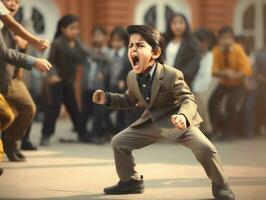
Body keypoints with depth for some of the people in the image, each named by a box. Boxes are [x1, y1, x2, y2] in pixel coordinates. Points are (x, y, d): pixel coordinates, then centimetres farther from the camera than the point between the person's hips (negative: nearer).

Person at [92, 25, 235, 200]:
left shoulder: (171, 75, -25)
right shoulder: (132, 77, -5)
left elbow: (189, 100, -27)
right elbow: (129, 100, 13)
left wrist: (183, 116, -49)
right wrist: (107, 98, -3)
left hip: (176, 121, -6)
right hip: (151, 123, 6)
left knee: (205, 148, -25)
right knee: (119, 142, 2)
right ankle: (130, 181, 25)